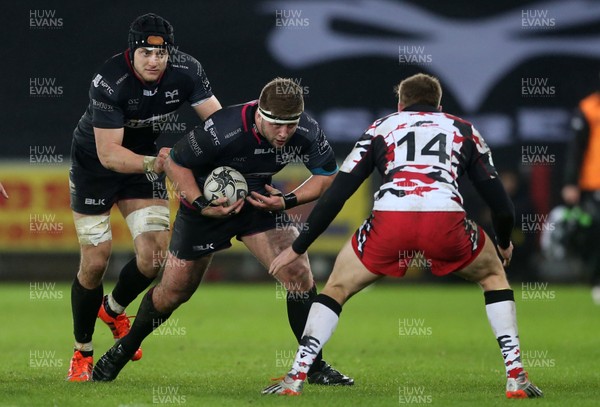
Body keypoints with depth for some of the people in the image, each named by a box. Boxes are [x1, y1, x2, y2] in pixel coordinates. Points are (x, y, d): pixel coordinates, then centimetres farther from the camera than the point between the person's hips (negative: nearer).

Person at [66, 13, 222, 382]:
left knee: (154, 256, -8)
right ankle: (82, 352, 16)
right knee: (95, 261, -4)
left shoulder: (186, 71, -20)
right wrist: (150, 164, -50)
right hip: (94, 165, -4)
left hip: (147, 160, 4)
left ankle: (114, 309, 26)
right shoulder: (109, 84, -32)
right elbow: (108, 154, -33)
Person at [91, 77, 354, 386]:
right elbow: (175, 163, -19)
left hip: (259, 200, 3)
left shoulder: (307, 133, -22)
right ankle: (123, 351, 31)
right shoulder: (224, 129, -34)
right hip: (209, 202, -3)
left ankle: (315, 366, -3)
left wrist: (288, 200, -19)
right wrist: (201, 206, -27)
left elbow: (328, 175, -6)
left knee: (298, 273, -16)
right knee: (173, 291, 5)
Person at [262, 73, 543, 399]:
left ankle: (295, 378, 13)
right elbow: (501, 206, 26)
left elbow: (335, 195, 23)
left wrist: (297, 249, 31)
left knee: (338, 287, 24)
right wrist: (504, 244, 48)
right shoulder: (464, 131, 29)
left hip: (389, 220, 0)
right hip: (447, 220, 0)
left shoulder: (381, 128, 28)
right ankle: (516, 377, 19)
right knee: (493, 276, 29)